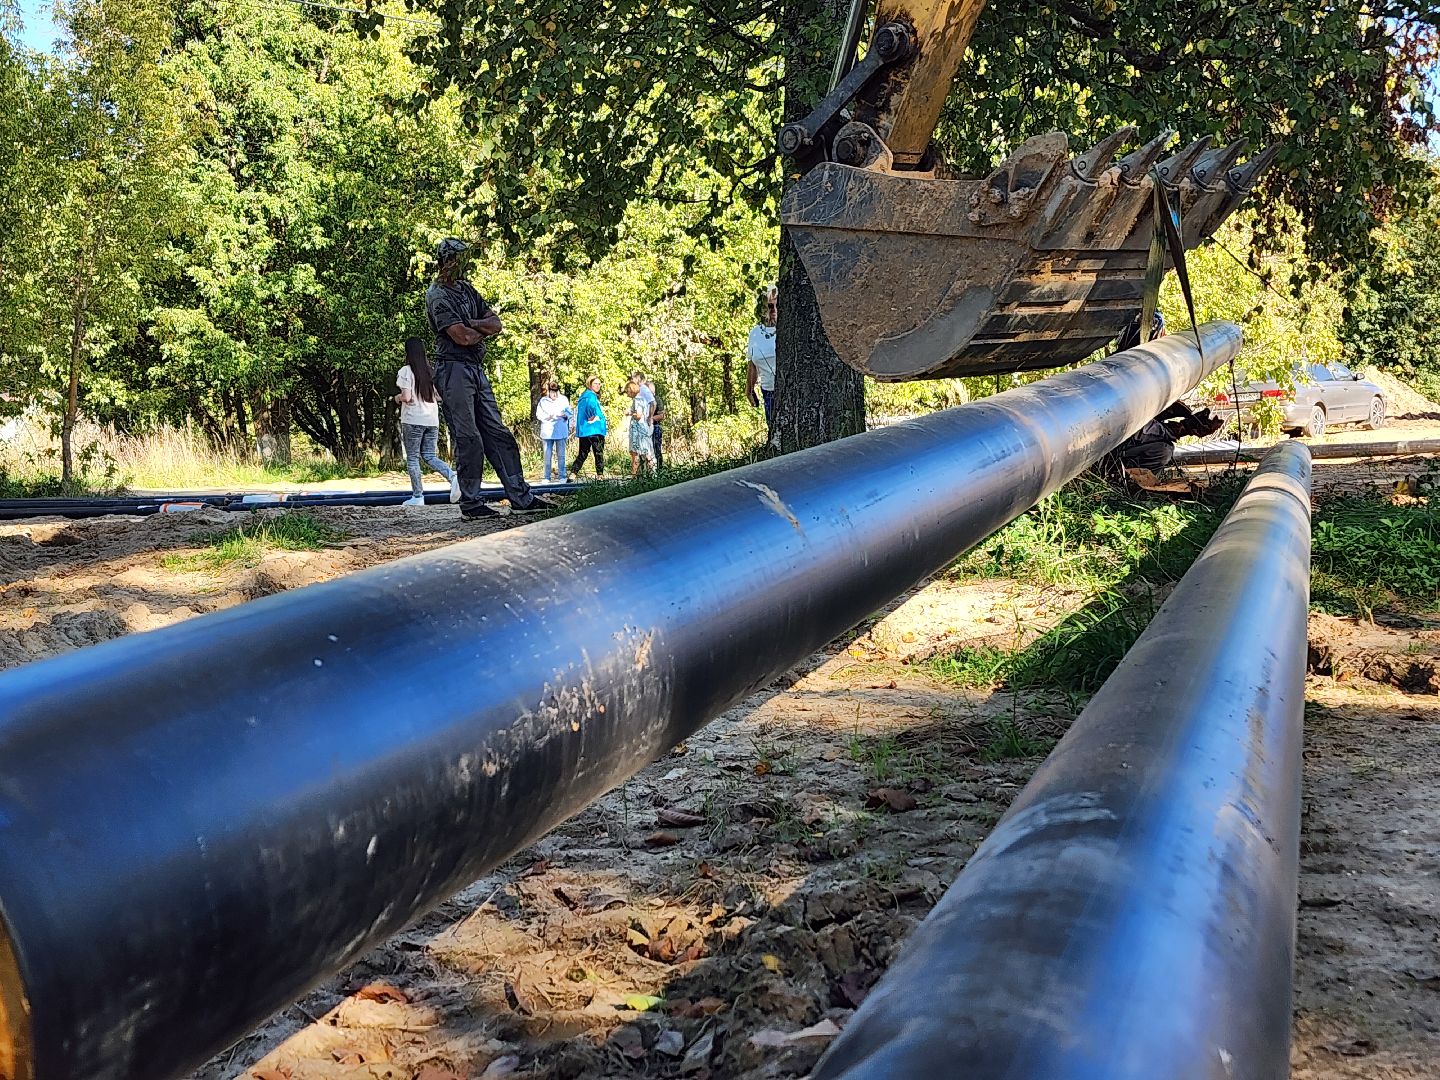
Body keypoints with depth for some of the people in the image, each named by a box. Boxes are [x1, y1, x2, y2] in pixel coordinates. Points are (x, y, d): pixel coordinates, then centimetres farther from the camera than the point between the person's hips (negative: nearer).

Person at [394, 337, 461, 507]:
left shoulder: (406, 371, -8)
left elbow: (406, 397, -15)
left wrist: (397, 397, 6)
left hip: (413, 420, -5)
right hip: (432, 420, 5)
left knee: (412, 458, 4)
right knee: (429, 456, 9)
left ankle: (417, 496, 1)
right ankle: (453, 476, -16)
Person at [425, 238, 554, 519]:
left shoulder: (467, 289, 18)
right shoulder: (438, 296, -8)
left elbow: (496, 323, 12)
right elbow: (461, 337, -19)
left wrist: (472, 324, -7)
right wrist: (484, 332, 2)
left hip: (477, 369, 8)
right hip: (454, 370, -8)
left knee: (498, 434, 6)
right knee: (468, 438, -7)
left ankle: (521, 498, 7)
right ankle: (470, 503, 1)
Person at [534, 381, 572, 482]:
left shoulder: (564, 400, 5)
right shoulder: (543, 401, 2)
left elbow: (570, 413, 7)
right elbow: (538, 415, 3)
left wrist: (563, 414, -14)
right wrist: (547, 417, -15)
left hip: (561, 432, 0)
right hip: (547, 432, 0)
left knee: (561, 455, 3)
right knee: (547, 455, 0)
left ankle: (562, 476, 9)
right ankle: (547, 477, 5)